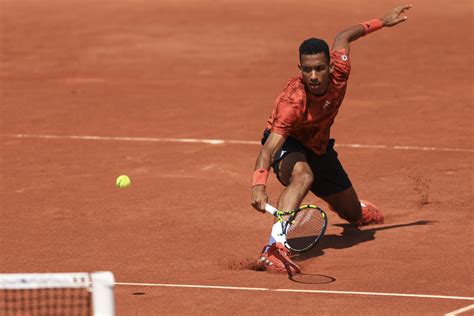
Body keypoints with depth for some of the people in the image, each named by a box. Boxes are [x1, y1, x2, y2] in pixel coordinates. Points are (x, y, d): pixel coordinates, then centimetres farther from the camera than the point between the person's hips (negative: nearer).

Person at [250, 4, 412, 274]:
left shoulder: (339, 72, -26)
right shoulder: (293, 102, -42)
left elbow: (343, 37, -3)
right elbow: (269, 147, -51)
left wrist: (382, 22, 3)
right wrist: (259, 184, -67)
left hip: (320, 147, 6)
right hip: (288, 144, -6)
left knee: (352, 213, 21)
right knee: (302, 176, -43)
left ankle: (356, 208, 62)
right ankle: (274, 248, -53)